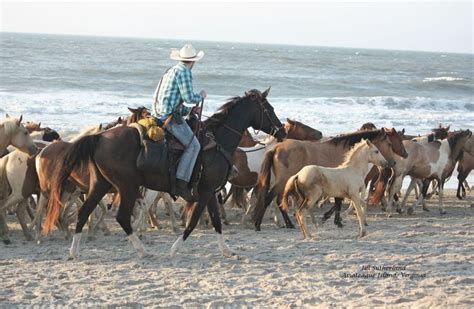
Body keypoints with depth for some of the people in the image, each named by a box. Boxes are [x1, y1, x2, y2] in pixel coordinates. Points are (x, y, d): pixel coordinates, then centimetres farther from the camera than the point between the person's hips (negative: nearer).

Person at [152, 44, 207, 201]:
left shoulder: (171, 71, 22)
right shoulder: (184, 72, -9)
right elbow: (188, 98, -14)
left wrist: (189, 110, 22)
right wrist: (201, 96, 5)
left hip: (159, 114, 10)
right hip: (169, 116, -10)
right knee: (193, 145, -13)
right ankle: (181, 183, -23)